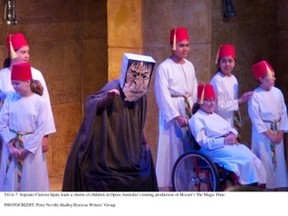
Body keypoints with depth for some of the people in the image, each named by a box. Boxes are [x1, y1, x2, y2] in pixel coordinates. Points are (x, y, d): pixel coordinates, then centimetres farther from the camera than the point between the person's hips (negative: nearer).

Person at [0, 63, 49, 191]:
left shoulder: (39, 102, -8)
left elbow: (41, 129, -7)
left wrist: (27, 149, -11)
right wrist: (10, 146, -10)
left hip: (32, 146, -2)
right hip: (11, 145, 2)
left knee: (32, 182, 3)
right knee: (11, 182, 5)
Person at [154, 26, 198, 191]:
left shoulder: (190, 66, 9)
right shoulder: (164, 67, -9)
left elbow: (194, 91, 13)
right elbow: (163, 95, -13)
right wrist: (177, 116, -18)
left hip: (188, 110, 6)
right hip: (171, 111, -5)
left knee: (188, 146, 4)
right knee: (172, 146, -5)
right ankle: (170, 183, -1)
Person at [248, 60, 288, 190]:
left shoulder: (277, 93, 2)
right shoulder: (255, 96, -11)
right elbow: (256, 118, -13)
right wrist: (269, 134, -14)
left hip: (277, 132, 5)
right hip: (262, 133, -5)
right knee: (264, 161, -4)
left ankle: (278, 185, 18)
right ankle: (263, 186, 4)